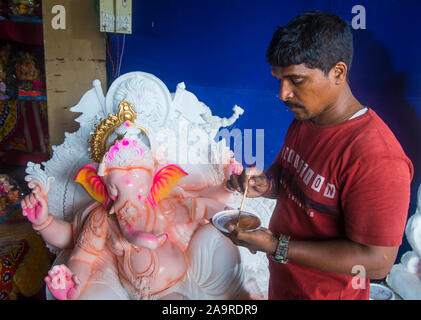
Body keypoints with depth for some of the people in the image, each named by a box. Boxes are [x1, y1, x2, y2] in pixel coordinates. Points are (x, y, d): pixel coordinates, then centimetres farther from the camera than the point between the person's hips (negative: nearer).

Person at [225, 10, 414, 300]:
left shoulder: (377, 158, -30)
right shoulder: (303, 121, -3)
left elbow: (377, 261, -27)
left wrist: (276, 246, -28)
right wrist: (265, 185, -11)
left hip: (326, 291, -6)